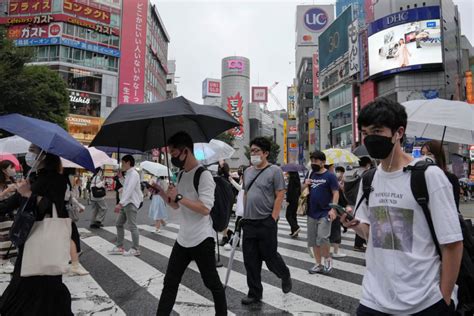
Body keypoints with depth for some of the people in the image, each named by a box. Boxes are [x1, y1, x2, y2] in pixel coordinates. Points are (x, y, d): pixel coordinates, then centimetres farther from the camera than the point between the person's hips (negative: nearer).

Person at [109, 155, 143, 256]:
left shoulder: (133, 174, -14)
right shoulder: (128, 174, 17)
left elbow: (129, 190, -24)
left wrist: (120, 203, -29)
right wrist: (121, 204, 17)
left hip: (131, 204, -10)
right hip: (125, 203, 10)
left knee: (132, 226, -4)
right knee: (119, 224, 13)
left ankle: (135, 249, 6)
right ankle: (119, 247, 21)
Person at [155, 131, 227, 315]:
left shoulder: (204, 175, -17)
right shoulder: (181, 175, 9)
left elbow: (205, 209, -24)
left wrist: (179, 197, -21)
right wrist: (161, 192, 2)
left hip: (202, 240, -7)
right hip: (183, 239, 8)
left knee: (212, 283, 10)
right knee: (170, 282, 14)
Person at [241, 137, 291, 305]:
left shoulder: (274, 171, -7)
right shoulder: (248, 171, 11)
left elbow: (280, 196, -10)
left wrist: (273, 218, -14)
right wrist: (244, 215, 14)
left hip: (266, 223, -6)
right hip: (248, 222, 6)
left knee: (269, 256, 6)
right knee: (250, 260, 8)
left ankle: (285, 276, 37)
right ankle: (255, 293, 23)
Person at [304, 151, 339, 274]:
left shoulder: (329, 175, -6)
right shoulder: (311, 175, 11)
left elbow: (335, 193, -9)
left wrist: (333, 209, -20)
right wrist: (305, 185, -3)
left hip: (324, 213, -6)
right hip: (311, 213, 6)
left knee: (322, 238, -14)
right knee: (313, 240, 9)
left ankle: (328, 259, 12)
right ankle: (318, 265, 22)